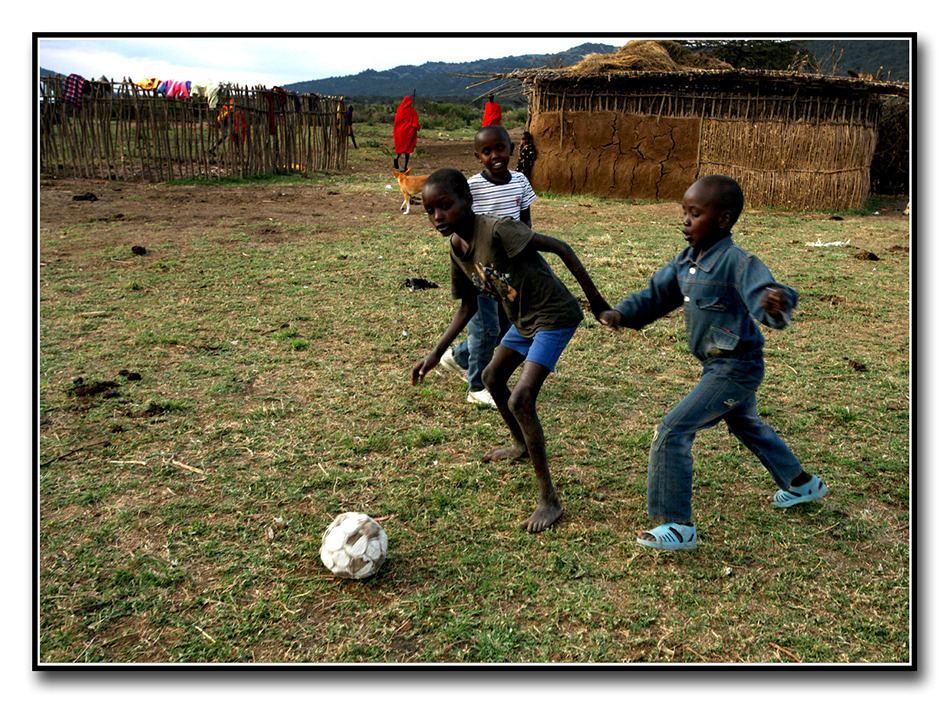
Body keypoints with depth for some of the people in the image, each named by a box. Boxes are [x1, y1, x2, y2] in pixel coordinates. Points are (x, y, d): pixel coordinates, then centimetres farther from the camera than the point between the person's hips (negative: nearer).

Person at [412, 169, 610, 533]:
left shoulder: (496, 230, -27)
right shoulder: (457, 248, -1)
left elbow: (560, 247, -25)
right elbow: (468, 305, 10)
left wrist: (594, 298, -20)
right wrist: (436, 353, 3)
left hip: (554, 316, -9)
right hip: (523, 319, 9)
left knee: (520, 400, -18)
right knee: (493, 378, 24)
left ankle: (550, 500, -8)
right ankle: (520, 445, 51)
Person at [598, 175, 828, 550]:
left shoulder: (737, 262, -24)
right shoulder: (685, 261, 2)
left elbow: (764, 293, -37)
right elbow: (656, 294, 7)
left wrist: (775, 306, -62)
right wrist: (622, 314, -10)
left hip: (735, 368, -10)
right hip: (722, 366, 10)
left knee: (672, 432, -13)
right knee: (747, 425, 31)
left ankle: (678, 526, -4)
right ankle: (802, 483, 55)